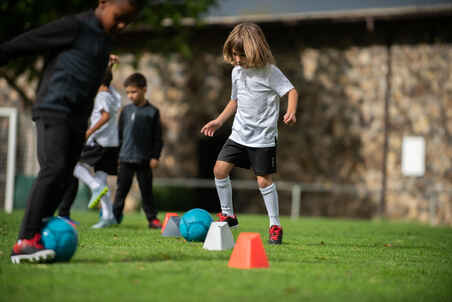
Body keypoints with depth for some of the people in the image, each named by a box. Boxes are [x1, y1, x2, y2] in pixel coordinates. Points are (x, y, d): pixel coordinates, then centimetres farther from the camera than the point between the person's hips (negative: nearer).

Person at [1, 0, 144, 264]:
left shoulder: (105, 41, 20)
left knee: (63, 181, 2)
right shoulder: (74, 27, -6)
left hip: (78, 120, 9)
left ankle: (39, 236, 4)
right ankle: (26, 242, -26)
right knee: (53, 169, -22)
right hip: (54, 111, -9)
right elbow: (22, 44, -7)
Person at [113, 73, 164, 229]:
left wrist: (155, 157, -5)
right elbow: (120, 133, 14)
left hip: (144, 159, -2)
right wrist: (118, 152, 10)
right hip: (126, 158, 2)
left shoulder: (152, 112, 1)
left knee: (146, 190, 3)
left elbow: (157, 138, 2)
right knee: (121, 189, 3)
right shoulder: (126, 110, 8)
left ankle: (152, 218, 9)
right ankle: (115, 215, 12)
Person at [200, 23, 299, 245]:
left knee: (264, 179, -6)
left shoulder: (269, 72, -11)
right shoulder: (237, 71, 10)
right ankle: (227, 215, 12)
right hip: (239, 134, 6)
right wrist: (219, 121, 19)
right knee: (220, 168, -4)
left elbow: (291, 91, -15)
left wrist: (290, 112, -33)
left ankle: (275, 225, 7)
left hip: (263, 137, -6)